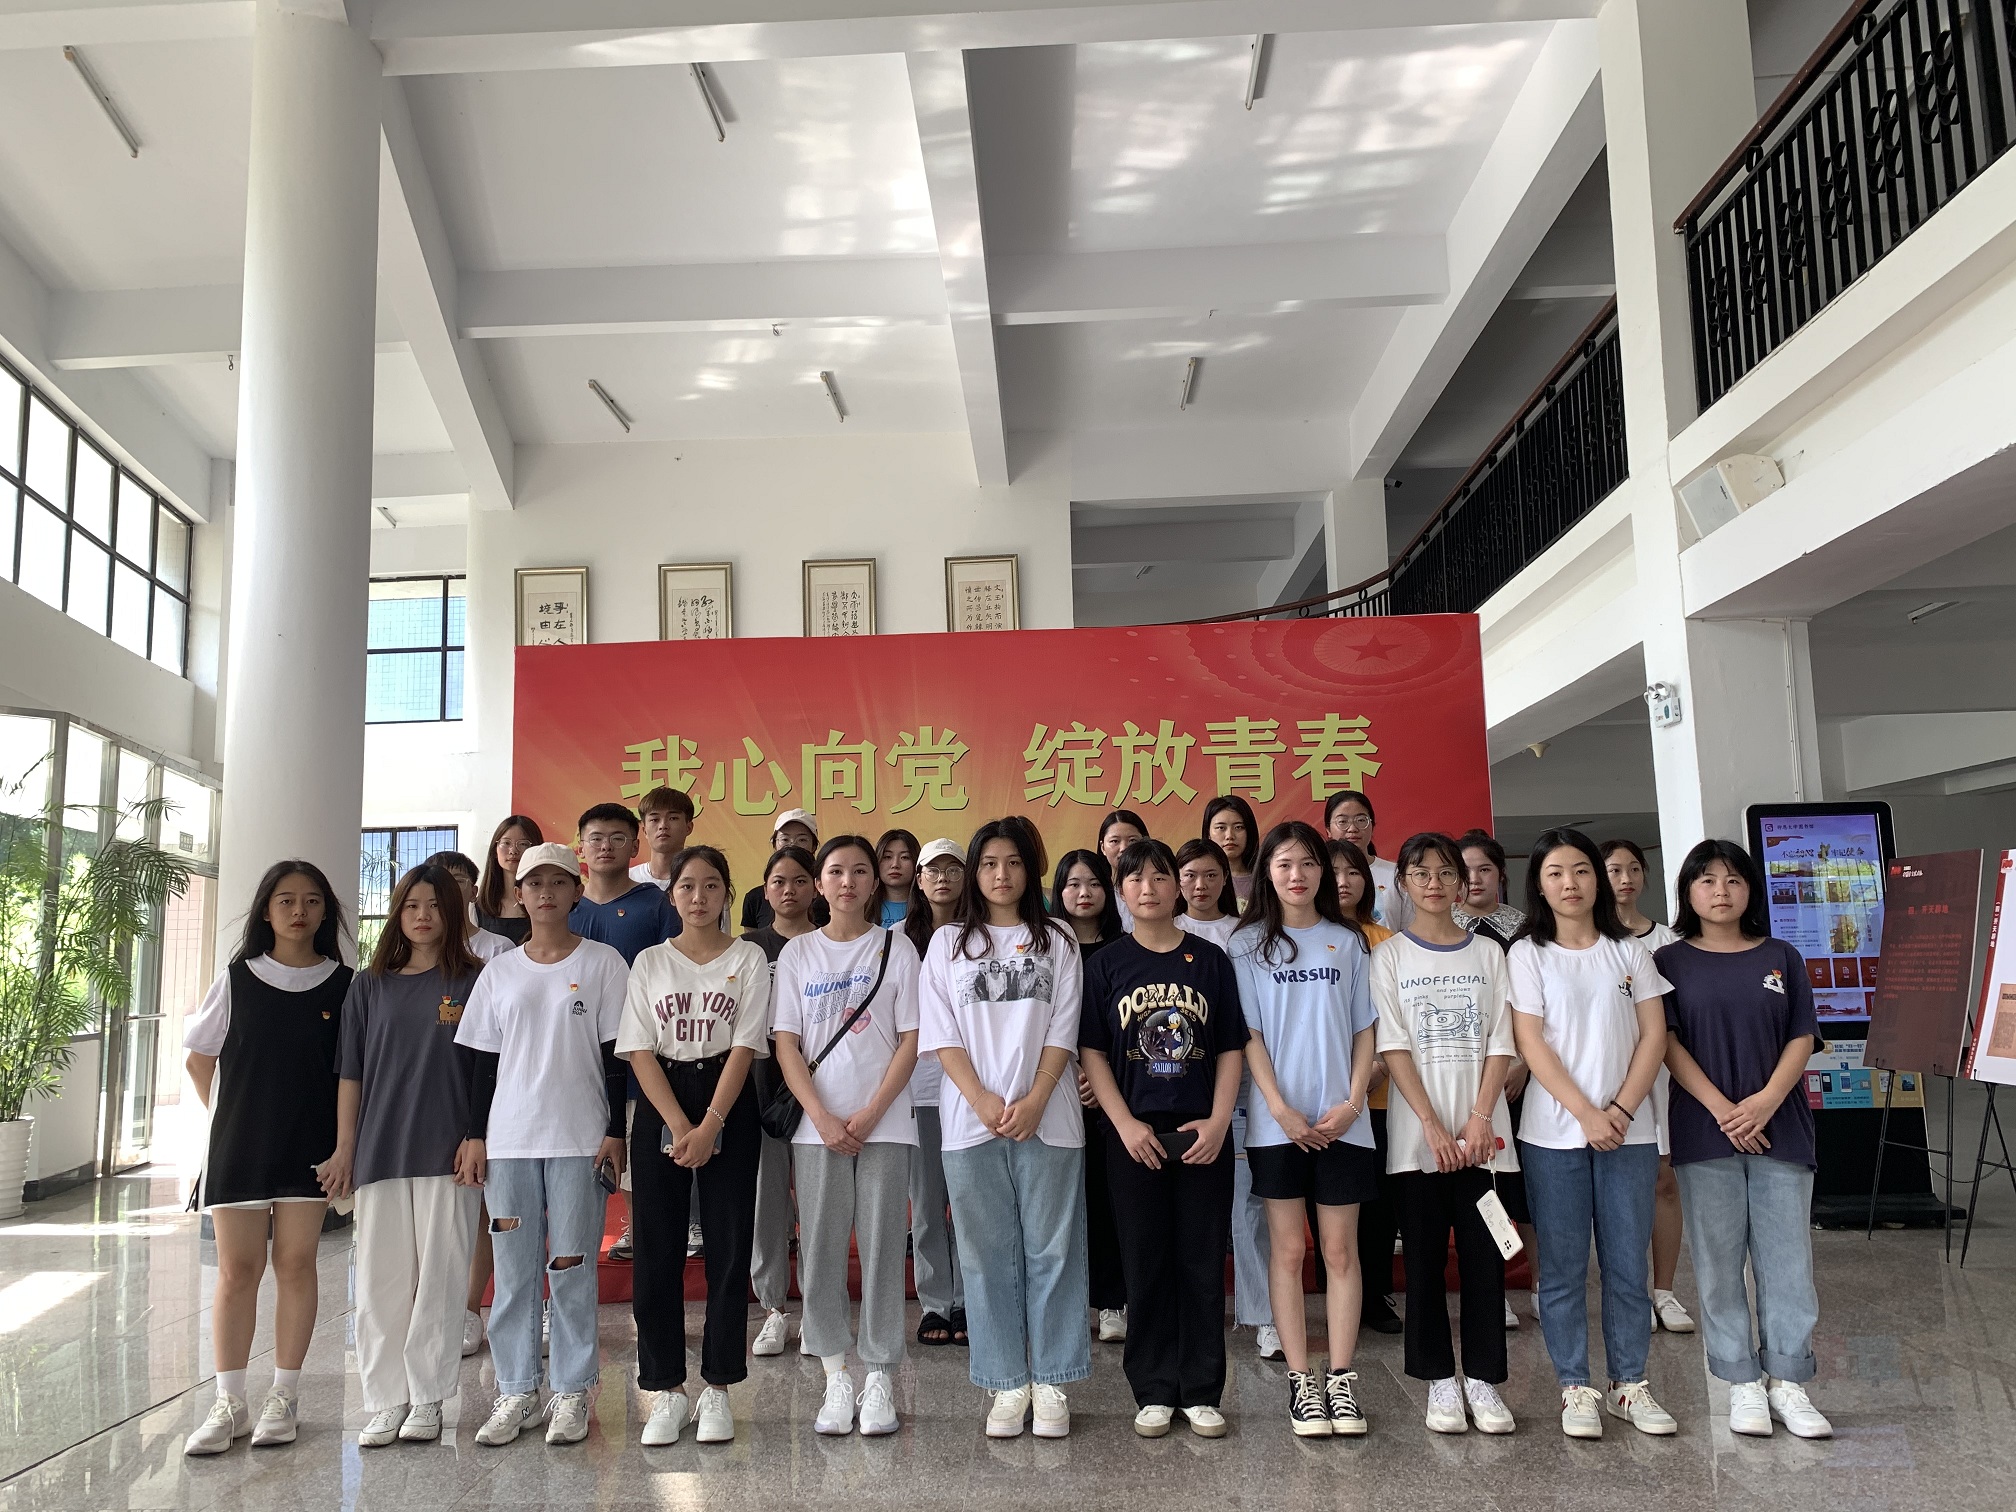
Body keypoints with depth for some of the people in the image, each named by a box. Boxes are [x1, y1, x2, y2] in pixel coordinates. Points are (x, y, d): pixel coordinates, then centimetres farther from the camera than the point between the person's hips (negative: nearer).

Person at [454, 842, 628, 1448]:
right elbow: (485, 1060, 12)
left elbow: (615, 1055, -1)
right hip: (508, 1138, 3)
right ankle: (516, 1390, 17)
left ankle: (572, 1392, 12)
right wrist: (475, 1135, 6)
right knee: (513, 1268, 6)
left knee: (571, 1267, 1)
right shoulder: (499, 972, 10)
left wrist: (615, 1132, -5)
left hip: (579, 1137, -3)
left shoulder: (603, 962, 1)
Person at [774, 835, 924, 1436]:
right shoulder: (798, 953, 8)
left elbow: (910, 1039, 0)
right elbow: (787, 1045, 3)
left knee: (882, 1248, 1)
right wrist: (822, 1118, -9)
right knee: (820, 1250, 2)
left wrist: (871, 1113, -10)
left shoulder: (896, 948, 4)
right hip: (817, 1123, 1)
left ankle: (879, 1377, 11)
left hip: (883, 1122, -1)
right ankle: (836, 1379, 13)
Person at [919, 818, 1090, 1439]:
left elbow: (1062, 1032, 2)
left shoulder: (1056, 942, 9)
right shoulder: (948, 943, 10)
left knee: (1052, 1250, 2)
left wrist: (1034, 1102, -10)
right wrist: (982, 1100, -10)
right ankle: (1007, 1384, 13)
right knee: (988, 1254, 4)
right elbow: (942, 1034, 3)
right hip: (971, 1121, 0)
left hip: (1046, 1120, 0)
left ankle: (1051, 1383, 12)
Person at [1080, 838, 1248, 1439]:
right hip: (1135, 1136, 0)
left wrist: (1218, 1122, -7)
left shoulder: (1210, 960, 5)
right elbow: (1093, 1052, 1)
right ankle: (1154, 1393, 16)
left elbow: (1231, 1049, 4)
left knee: (1202, 1264, 4)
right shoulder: (1108, 964, 4)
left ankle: (1201, 1392, 15)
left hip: (1202, 1135, 0)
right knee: (1145, 1265, 5)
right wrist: (1125, 1124, -9)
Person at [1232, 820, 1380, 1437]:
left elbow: (1365, 1030, 8)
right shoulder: (1249, 943, 3)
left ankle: (1341, 1379, 12)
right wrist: (1281, 1110, -10)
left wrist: (1353, 1101, -5)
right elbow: (1249, 1034, -2)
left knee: (1340, 1250, 4)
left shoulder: (1347, 942, 9)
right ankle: (1301, 1380, 10)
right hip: (1278, 1120, -1)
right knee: (1288, 1250, 3)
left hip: (1341, 1120, 2)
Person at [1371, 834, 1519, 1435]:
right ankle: (1439, 1380, 13)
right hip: (1416, 1132, -1)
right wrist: (1434, 1127, -13)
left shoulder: (1488, 953, 9)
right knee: (1425, 1258, 3)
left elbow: (1500, 1043, 2)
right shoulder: (1390, 956, 4)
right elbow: (1393, 1047, -4)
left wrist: (1479, 1121, -10)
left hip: (1481, 1132, 1)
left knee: (1484, 1256, 2)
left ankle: (1483, 1378, 12)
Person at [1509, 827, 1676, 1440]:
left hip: (1628, 1130, 2)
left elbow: (1654, 1035, 3)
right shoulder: (1528, 954, 2)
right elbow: (1531, 1043, -5)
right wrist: (1587, 1113, -13)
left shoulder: (1629, 951, 9)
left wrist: (1621, 1108, -9)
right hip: (1554, 1133, -2)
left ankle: (1630, 1383, 18)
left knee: (1627, 1264, 6)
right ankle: (1575, 1387, 13)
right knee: (1563, 1267, 3)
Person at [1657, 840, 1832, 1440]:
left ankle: (1788, 1381, 12)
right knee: (1719, 1261, 2)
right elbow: (1668, 1043, -4)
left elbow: (1802, 1037, 4)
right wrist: (1721, 1108, -14)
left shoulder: (1781, 958, 10)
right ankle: (1743, 1383, 11)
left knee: (1787, 1256, 2)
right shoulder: (1672, 961, 4)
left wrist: (1768, 1099, -12)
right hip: (1705, 1134, -1)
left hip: (1781, 1130, 2)